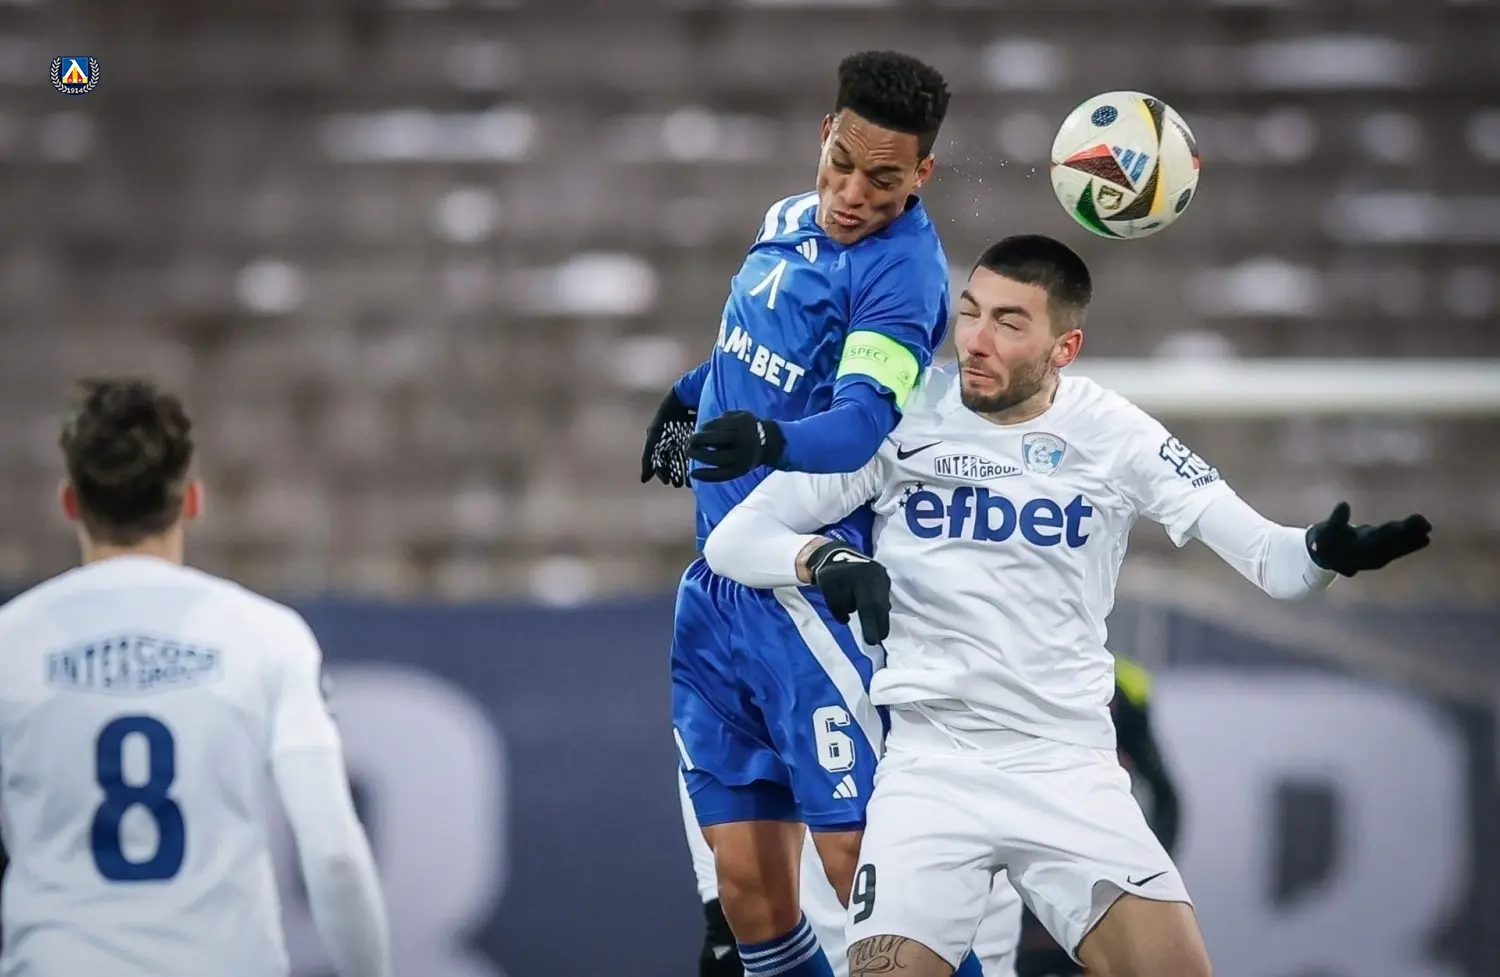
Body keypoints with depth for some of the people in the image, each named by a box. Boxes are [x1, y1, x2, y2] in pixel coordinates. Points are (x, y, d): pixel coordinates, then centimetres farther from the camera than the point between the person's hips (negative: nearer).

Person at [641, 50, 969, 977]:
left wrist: (770, 438, -46)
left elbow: (863, 420, -30)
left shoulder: (903, 269, -14)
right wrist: (693, 392, 25)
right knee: (749, 886, 4)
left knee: (862, 864, -13)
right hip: (719, 588, 7)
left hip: (812, 593, -7)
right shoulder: (791, 222, 11)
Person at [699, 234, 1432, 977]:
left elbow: (1267, 557, -2)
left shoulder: (1112, 435, 1)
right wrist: (824, 560, -22)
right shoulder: (897, 418, -2)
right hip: (931, 762, -1)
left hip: (1070, 768, 1)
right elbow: (733, 540, -1)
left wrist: (1322, 554, -25)